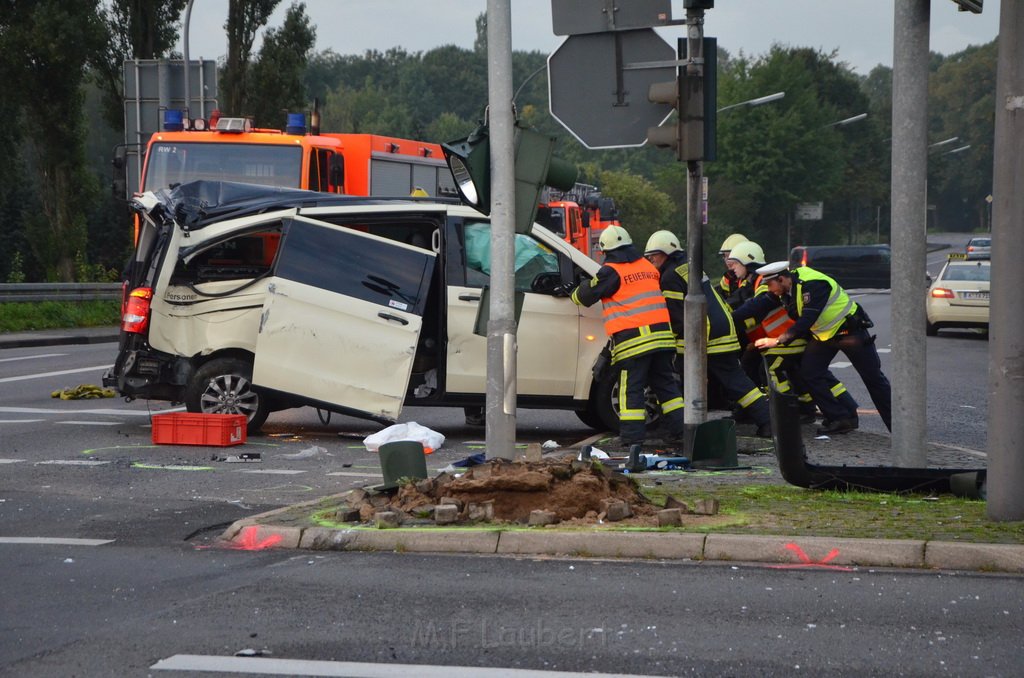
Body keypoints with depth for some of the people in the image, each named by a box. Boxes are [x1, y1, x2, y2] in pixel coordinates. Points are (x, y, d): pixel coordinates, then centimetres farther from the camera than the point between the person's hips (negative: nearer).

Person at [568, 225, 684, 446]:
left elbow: (587, 295, 3)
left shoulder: (612, 271, -5)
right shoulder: (648, 267, 16)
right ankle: (680, 427, 13)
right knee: (665, 382, 14)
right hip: (660, 334, 6)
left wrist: (574, 294, 25)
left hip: (632, 338, -6)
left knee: (631, 388, -2)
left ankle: (632, 436, -6)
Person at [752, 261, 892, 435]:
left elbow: (807, 320, -37)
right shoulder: (789, 286, -4)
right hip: (823, 334, 8)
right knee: (809, 373, -7)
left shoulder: (812, 285, -32)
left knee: (873, 378, 0)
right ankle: (839, 418, -2)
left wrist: (778, 340, -37)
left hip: (849, 329, -8)